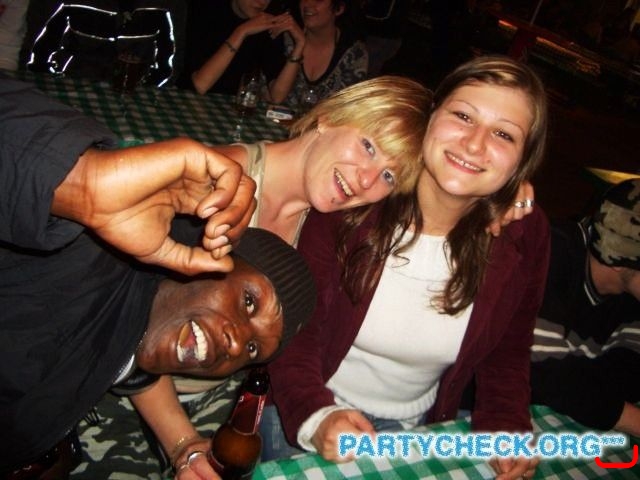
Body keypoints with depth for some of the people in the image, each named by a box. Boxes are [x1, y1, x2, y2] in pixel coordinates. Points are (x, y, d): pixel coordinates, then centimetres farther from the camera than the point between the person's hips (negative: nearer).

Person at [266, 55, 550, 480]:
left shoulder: (524, 238, -13)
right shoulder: (354, 200, -21)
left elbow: (507, 356, 2)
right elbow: (295, 329, -15)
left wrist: (506, 428, -14)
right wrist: (315, 418, -29)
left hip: (415, 432, 3)